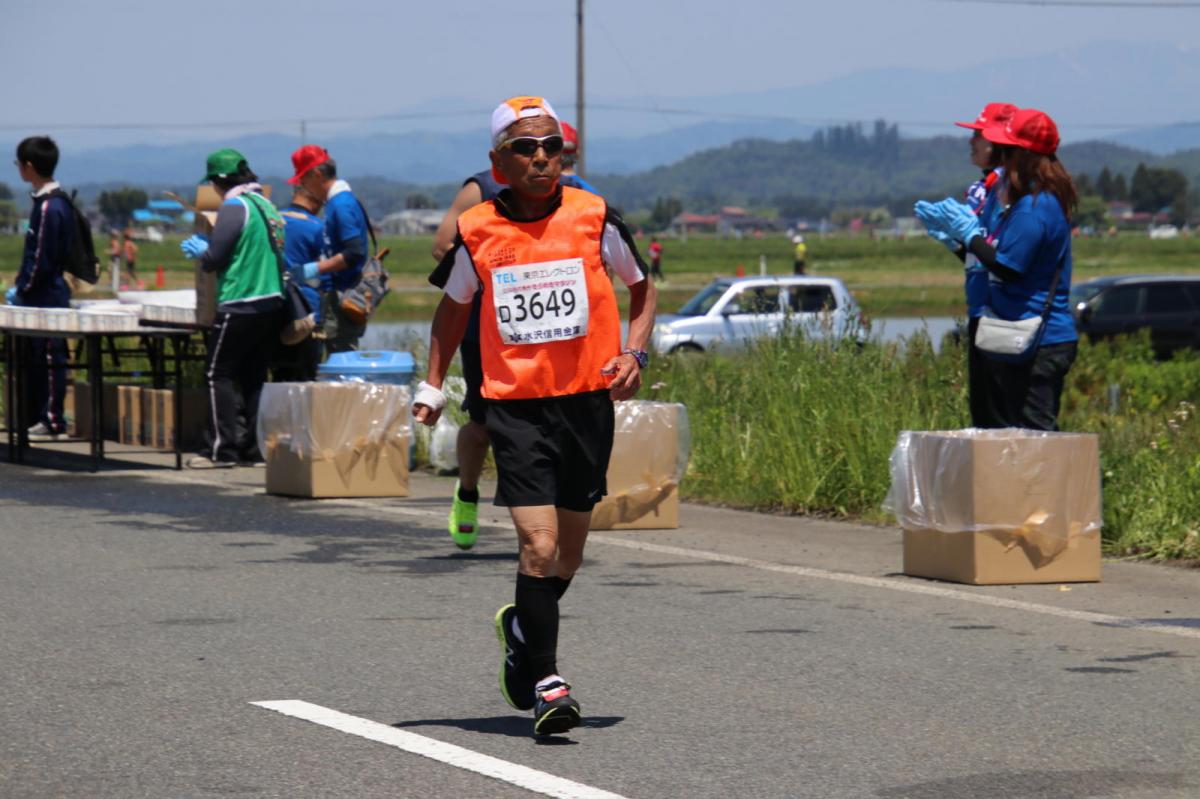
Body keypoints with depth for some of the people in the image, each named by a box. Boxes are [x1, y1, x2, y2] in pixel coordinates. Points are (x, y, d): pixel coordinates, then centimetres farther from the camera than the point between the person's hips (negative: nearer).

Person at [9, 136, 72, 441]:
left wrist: (22, 290, -10)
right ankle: (36, 417, 18)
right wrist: (19, 285, 15)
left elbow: (42, 259, -19)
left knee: (49, 358, -5)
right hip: (41, 297, 10)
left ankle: (52, 422, -2)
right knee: (35, 358, 13)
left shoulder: (49, 207, -18)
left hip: (48, 297, -10)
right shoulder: (46, 201, 12)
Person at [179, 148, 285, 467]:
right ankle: (255, 447, 11)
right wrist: (205, 250, 25)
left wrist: (198, 250, 9)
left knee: (219, 374, -1)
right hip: (272, 302, 8)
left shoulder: (234, 207, -10)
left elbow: (215, 258, -13)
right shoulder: (266, 205, 14)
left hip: (240, 306, -8)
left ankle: (222, 449, -4)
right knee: (254, 376, 12)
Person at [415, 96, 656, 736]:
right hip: (514, 402, -2)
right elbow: (453, 308, 17)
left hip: (588, 399, 2)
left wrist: (633, 353, -2)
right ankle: (546, 683, -9)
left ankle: (521, 629, 40)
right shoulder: (477, 232, -1)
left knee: (567, 554, 11)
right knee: (539, 547, -15)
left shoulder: (593, 218, -2)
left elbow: (642, 287, 13)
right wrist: (432, 384, 9)